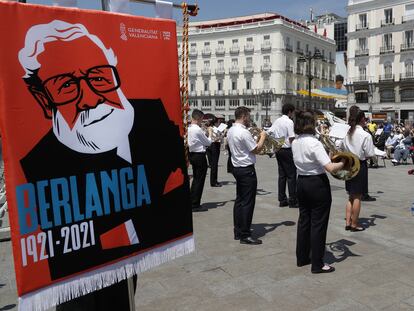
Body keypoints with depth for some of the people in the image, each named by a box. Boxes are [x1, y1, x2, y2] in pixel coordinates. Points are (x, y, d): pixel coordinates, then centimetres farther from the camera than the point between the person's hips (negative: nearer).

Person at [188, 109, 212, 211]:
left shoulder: (188, 128, 6)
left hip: (192, 155, 9)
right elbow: (208, 143, -8)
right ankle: (195, 205, 4)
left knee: (195, 179, 20)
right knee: (199, 180, -1)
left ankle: (191, 201, 27)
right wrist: (210, 133, 6)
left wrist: (205, 133, 10)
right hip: (200, 156, -9)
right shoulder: (198, 130, -19)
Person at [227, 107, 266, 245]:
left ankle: (238, 231, 23)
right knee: (247, 202, -3)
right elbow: (256, 149, -15)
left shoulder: (230, 131, 9)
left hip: (237, 168, 10)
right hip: (247, 170, -10)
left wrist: (254, 137, 14)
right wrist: (262, 137, -1)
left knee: (239, 200, 15)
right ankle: (245, 235, 2)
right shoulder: (244, 132, -20)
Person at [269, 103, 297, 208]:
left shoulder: (276, 121, 10)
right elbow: (291, 138, -18)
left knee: (282, 175, 11)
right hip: (287, 150, -7)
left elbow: (269, 133, 9)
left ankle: (282, 200, 15)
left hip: (278, 150, 8)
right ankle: (292, 201, 3)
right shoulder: (289, 122, -12)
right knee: (291, 175, 0)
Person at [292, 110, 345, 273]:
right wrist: (343, 163, -7)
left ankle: (302, 257, 30)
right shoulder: (314, 143, -21)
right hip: (318, 184, -7)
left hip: (301, 182, 7)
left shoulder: (295, 143, 3)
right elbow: (330, 168, -25)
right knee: (318, 223, 3)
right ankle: (317, 264, 13)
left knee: (304, 220, 17)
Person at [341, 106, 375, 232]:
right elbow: (369, 154, -12)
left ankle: (348, 222, 19)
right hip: (360, 166, -6)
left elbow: (342, 150, 10)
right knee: (357, 196, 5)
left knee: (351, 196, 16)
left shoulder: (347, 134, 1)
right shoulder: (366, 135, -15)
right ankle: (354, 224, 14)